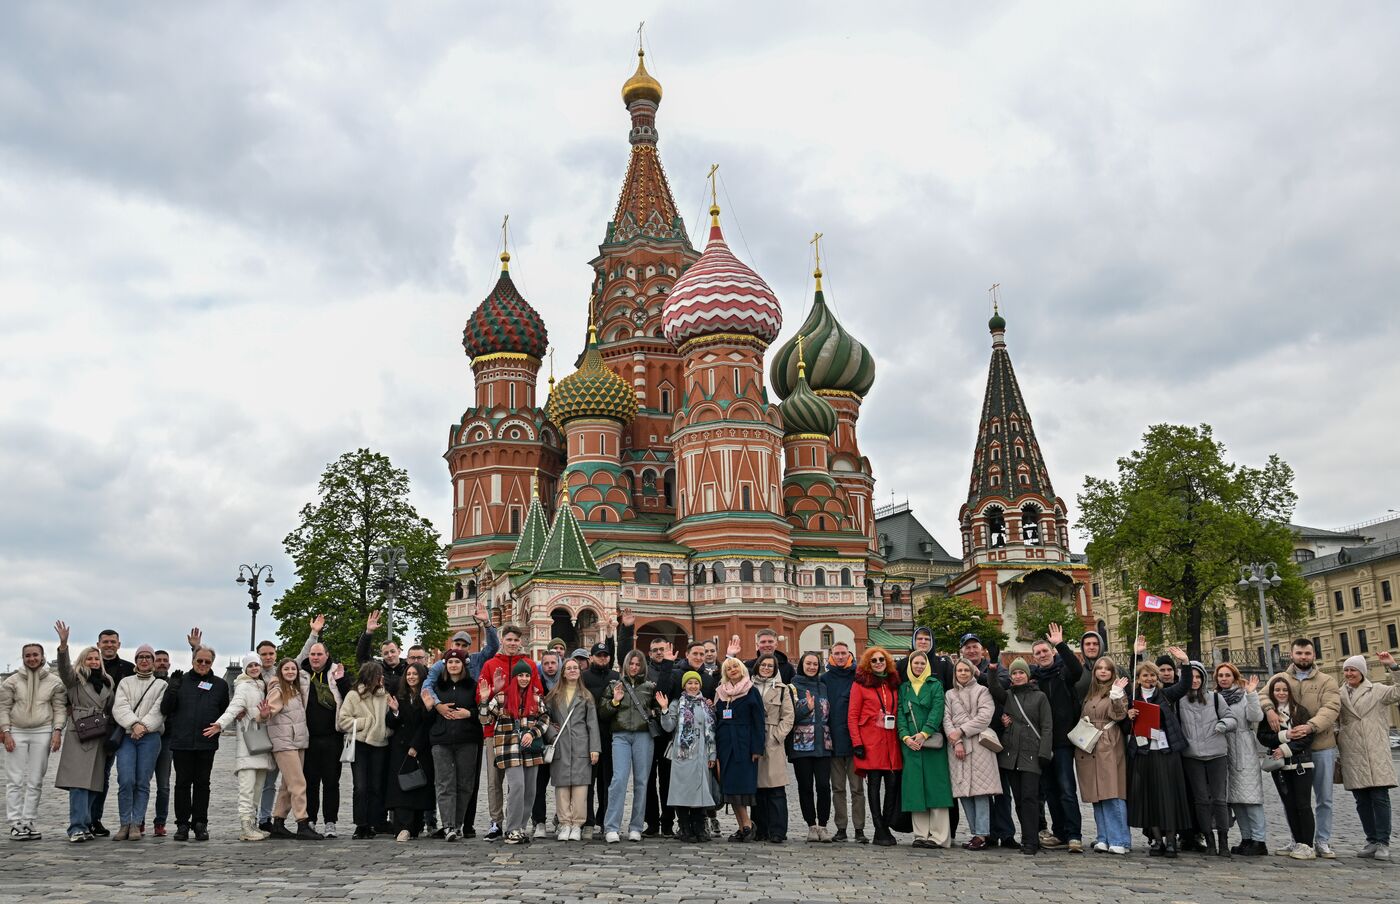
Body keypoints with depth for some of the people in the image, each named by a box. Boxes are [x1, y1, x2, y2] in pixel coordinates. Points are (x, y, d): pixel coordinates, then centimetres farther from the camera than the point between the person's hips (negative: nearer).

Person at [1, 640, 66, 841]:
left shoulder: (54, 681, 5)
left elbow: (60, 708, 6)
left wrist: (57, 731, -5)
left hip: (42, 733, 0)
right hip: (16, 733, 0)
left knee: (35, 781, 2)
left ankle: (28, 822, 8)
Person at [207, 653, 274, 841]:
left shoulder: (262, 687, 20)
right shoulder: (244, 686, -2)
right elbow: (234, 707, -18)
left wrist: (264, 716, -4)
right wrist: (220, 724, -35)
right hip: (247, 743, -8)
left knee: (258, 786, 7)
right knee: (247, 785, -13)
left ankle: (253, 824, 11)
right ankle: (245, 827, -16)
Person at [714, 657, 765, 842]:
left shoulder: (751, 692, 1)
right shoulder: (720, 693, 14)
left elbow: (759, 721, -4)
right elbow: (716, 721, 14)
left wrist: (757, 748, -11)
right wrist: (714, 750, 7)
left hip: (744, 744, -5)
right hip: (725, 744, 5)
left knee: (741, 784, -11)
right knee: (730, 786, 2)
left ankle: (745, 825, -6)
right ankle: (744, 826, 7)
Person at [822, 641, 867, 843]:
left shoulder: (858, 678, 3)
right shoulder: (825, 679, 8)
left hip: (854, 739, -2)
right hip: (833, 741, 2)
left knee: (857, 787, 0)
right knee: (838, 788, 7)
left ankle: (859, 829, 4)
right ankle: (841, 828, 12)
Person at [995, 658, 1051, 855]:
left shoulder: (1039, 697, 6)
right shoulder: (1006, 696, 15)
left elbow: (1047, 727, 1)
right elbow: (993, 690, -7)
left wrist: (1043, 753, -8)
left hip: (1031, 754, -4)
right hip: (1010, 753, 4)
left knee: (1029, 797, -10)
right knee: (1018, 799, 5)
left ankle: (1030, 842, -9)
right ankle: (1031, 837, 13)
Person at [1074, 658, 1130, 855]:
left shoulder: (1118, 691, 3)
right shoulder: (1089, 693, 19)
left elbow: (1119, 715, -12)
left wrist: (1117, 694, -22)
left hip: (1109, 748, -6)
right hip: (1088, 747, 6)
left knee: (1112, 795, -11)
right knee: (1097, 796, 6)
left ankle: (1119, 841, -7)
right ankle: (1103, 839, 10)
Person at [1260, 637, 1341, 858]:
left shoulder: (1326, 681, 2)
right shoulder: (1279, 679, 8)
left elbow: (1331, 708, -12)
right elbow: (1264, 695, -5)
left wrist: (1310, 726, -28)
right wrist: (1269, 709, -28)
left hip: (1321, 747, -1)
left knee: (1324, 798, 7)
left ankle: (1323, 841, 18)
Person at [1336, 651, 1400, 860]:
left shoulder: (1377, 691, 7)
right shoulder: (1339, 695, 13)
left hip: (1376, 754, -3)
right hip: (1352, 756, 3)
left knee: (1380, 798, -7)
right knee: (1362, 800, 5)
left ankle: (1383, 843, -4)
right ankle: (1372, 841, 13)